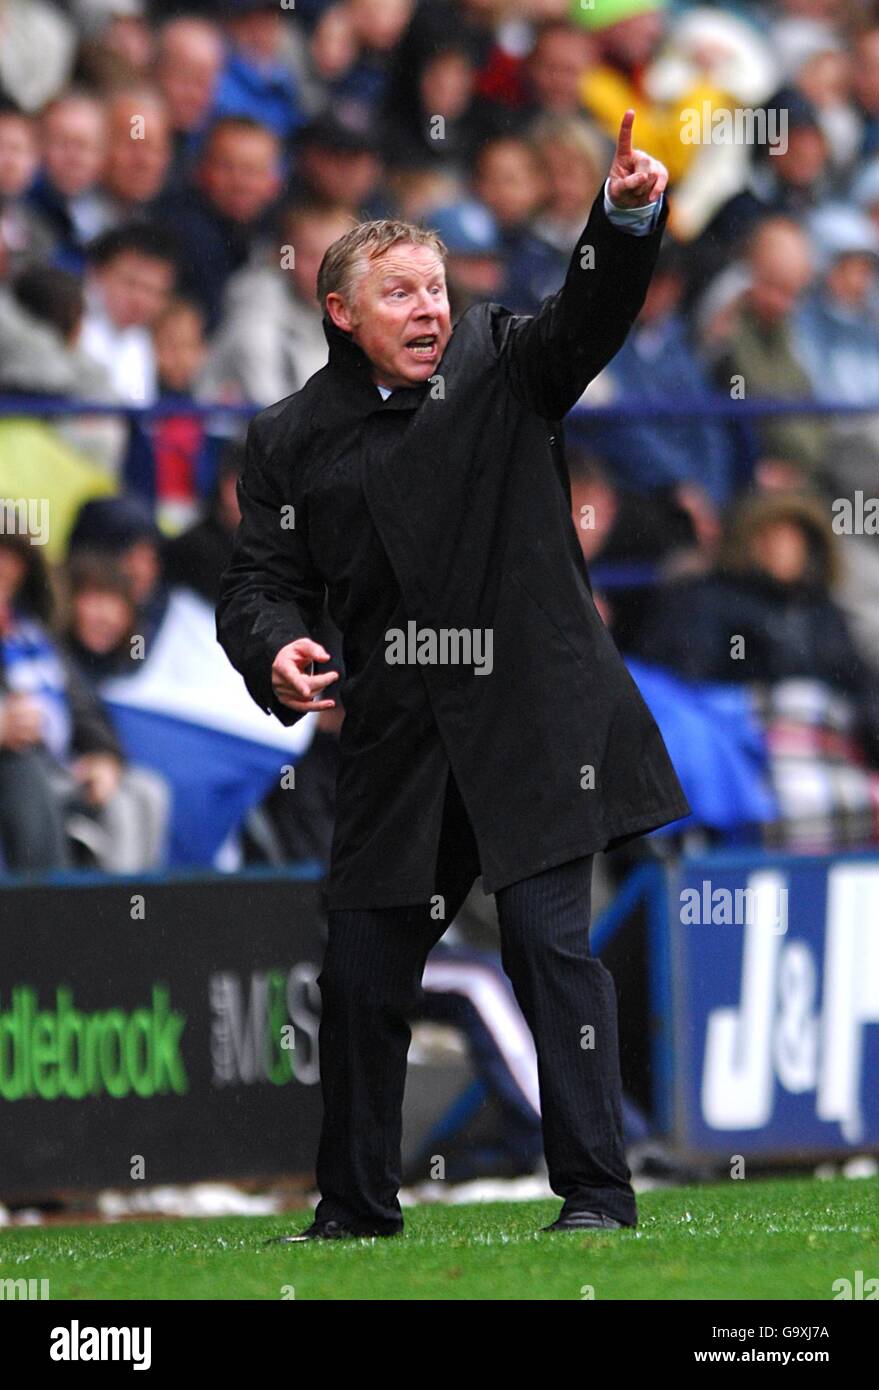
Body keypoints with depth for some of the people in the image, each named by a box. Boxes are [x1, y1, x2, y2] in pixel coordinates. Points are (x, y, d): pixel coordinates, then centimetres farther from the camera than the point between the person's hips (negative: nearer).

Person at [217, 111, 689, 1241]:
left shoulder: (501, 367, 4)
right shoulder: (291, 440, 7)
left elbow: (593, 315, -11)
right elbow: (262, 578, 5)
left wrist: (629, 213, -30)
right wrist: (277, 648, -17)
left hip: (532, 718, -3)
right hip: (397, 744, 3)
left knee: (550, 938, -12)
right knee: (361, 967, 5)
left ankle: (596, 1191, -8)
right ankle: (354, 1208, 20)